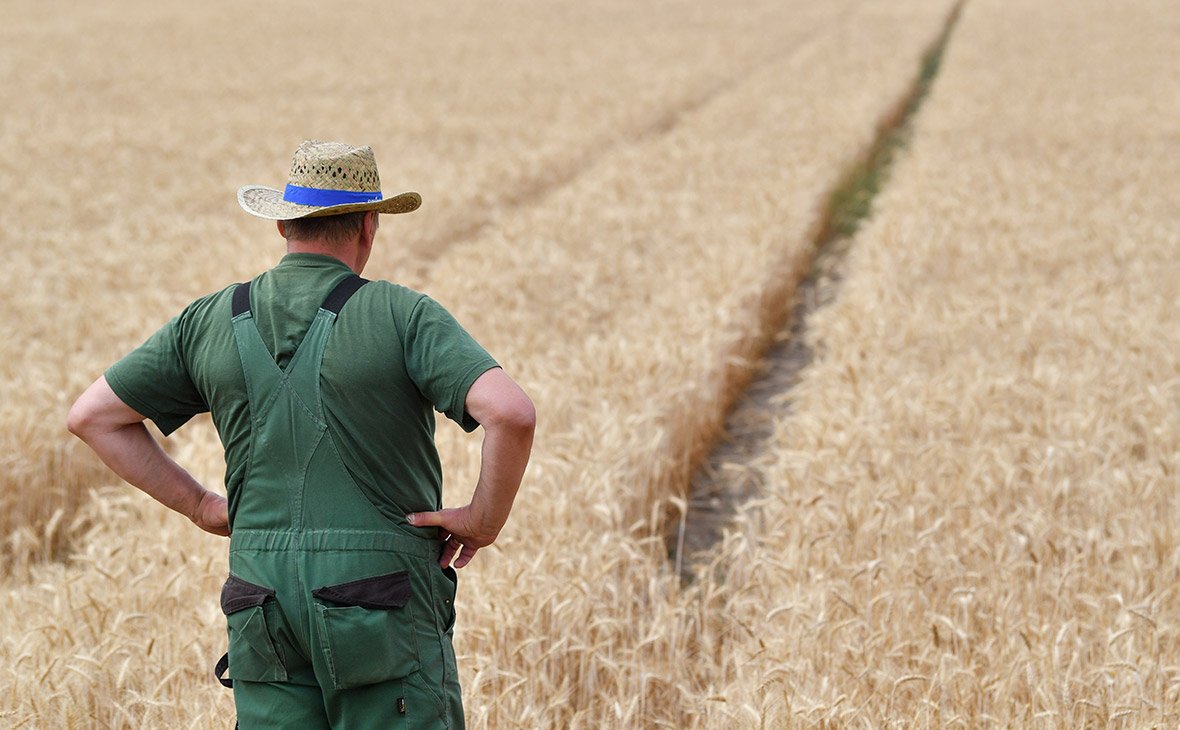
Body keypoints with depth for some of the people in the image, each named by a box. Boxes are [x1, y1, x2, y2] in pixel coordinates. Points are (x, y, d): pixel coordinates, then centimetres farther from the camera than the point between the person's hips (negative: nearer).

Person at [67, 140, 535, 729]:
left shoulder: (211, 321, 7)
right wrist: (485, 519, -5)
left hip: (265, 603, 4)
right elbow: (513, 413, -20)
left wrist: (199, 504, 14)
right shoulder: (402, 316, -7)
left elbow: (93, 415, 14)